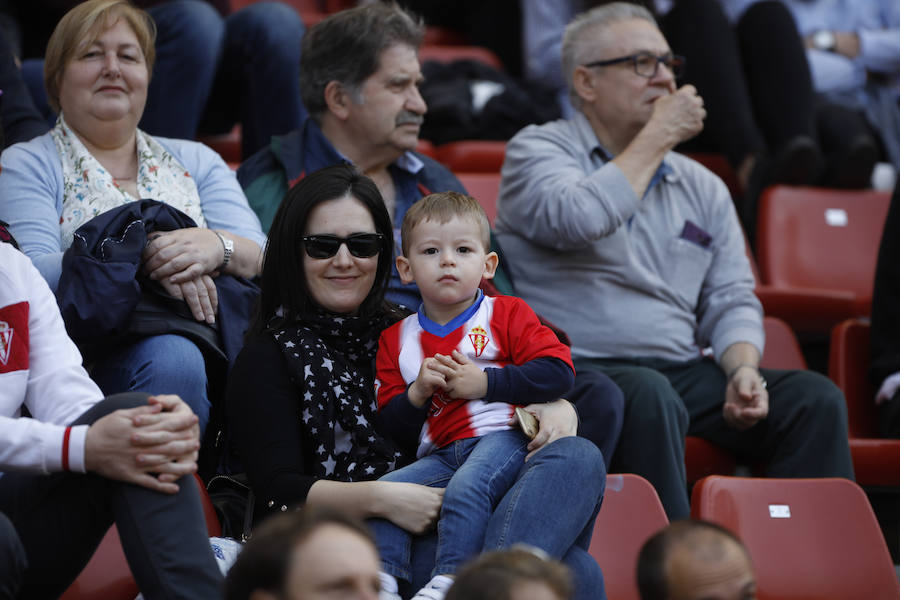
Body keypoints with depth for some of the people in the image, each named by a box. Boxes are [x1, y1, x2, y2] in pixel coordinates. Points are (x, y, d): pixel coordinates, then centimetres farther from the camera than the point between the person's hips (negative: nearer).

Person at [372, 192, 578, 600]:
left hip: (501, 437, -5)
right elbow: (391, 425, 14)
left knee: (465, 487, -32)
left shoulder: (507, 315, 7)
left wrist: (484, 383, -10)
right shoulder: (397, 339, 16)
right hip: (439, 455, 5)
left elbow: (559, 374, -6)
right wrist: (418, 392, -7)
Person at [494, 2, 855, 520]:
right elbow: (579, 220, -18)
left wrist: (742, 369, -6)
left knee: (816, 398, -15)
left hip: (682, 372, 6)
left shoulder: (702, 187, 21)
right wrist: (656, 138, -6)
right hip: (579, 371, -6)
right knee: (649, 396, -38)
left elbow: (732, 300, 17)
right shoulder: (537, 150, 4)